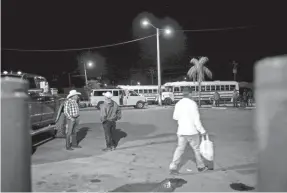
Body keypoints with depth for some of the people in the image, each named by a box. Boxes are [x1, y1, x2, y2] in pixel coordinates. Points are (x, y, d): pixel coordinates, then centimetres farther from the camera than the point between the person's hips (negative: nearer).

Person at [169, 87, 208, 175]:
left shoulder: (178, 104, 0)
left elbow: (175, 117, 11)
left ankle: (173, 168, 1)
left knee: (179, 149, 9)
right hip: (192, 131, -4)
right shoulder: (193, 103, -14)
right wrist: (202, 131, -7)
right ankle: (201, 166, 30)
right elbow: (196, 119, -15)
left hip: (181, 131, 4)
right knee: (197, 149, 14)